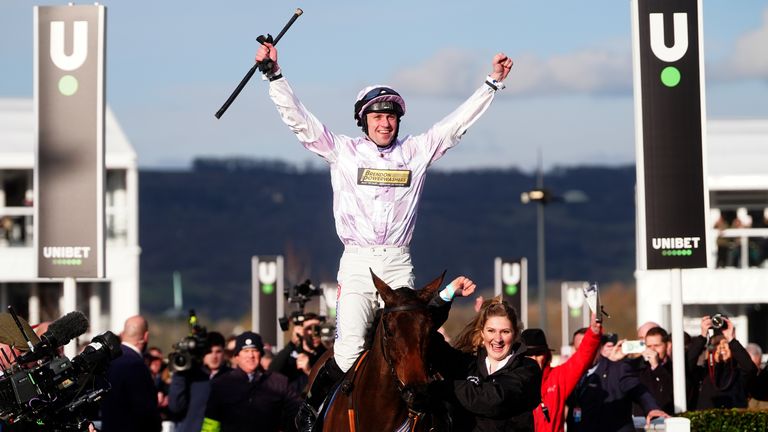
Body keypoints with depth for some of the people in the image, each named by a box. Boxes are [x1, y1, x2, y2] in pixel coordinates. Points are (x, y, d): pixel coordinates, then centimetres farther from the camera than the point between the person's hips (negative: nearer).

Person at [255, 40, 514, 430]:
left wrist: (493, 82, 11)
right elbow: (297, 119, 4)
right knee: (349, 351, -12)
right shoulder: (342, 151, 8)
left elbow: (458, 122, 14)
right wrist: (273, 74, -4)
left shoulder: (416, 152, 12)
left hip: (398, 265, 2)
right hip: (356, 263, -2)